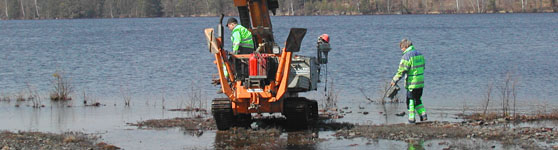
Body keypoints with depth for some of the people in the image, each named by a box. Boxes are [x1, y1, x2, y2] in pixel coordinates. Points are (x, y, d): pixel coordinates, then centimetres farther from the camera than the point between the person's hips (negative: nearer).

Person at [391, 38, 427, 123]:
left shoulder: (407, 56, -15)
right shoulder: (419, 54, 10)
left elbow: (401, 71, -18)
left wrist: (395, 80, -11)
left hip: (412, 83, -7)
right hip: (421, 82, 7)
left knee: (410, 101, 2)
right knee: (418, 100, 19)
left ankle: (411, 119, 3)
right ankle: (423, 115, 10)